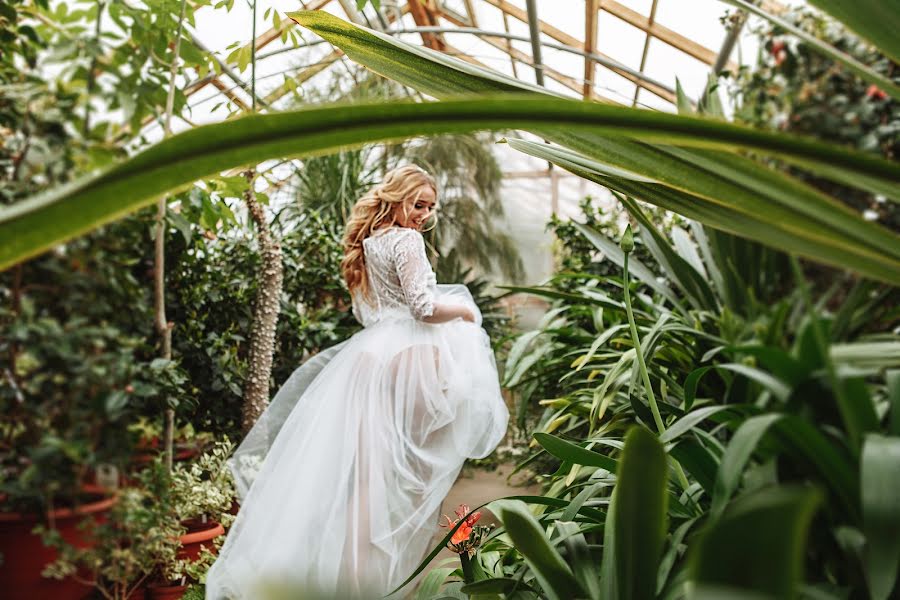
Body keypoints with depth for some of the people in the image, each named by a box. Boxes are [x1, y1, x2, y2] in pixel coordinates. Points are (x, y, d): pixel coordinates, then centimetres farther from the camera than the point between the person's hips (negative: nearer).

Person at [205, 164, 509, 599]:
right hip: (405, 356, -7)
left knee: (365, 464, 8)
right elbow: (424, 307, -15)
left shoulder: (367, 242, 18)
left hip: (367, 354, 8)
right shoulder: (407, 239, -8)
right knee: (406, 466, 1)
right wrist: (465, 309, 2)